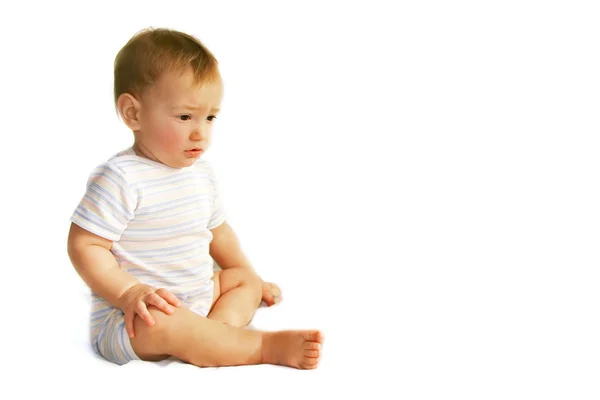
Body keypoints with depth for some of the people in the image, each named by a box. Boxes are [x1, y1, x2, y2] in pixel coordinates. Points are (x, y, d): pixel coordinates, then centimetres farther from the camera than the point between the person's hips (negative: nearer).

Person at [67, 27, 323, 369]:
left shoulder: (202, 173, 7)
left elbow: (218, 231, 22)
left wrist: (251, 278, 25)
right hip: (132, 317, -9)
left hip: (195, 299, 9)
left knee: (245, 280, 17)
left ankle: (222, 326, -16)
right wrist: (129, 292, -31)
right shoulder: (121, 178, -20)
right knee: (162, 323, -38)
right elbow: (84, 245, -21)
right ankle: (268, 346, -29)